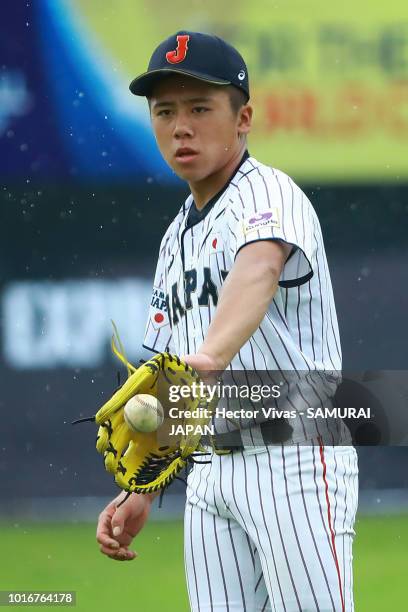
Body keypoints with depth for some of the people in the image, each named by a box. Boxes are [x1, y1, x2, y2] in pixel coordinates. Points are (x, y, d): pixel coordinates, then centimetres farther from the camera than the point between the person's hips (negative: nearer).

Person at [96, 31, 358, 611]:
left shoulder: (268, 194, -9)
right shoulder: (177, 238, 19)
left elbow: (260, 270, -33)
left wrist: (209, 355, -52)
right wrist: (141, 492, 14)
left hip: (295, 460, -8)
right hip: (211, 471, 8)